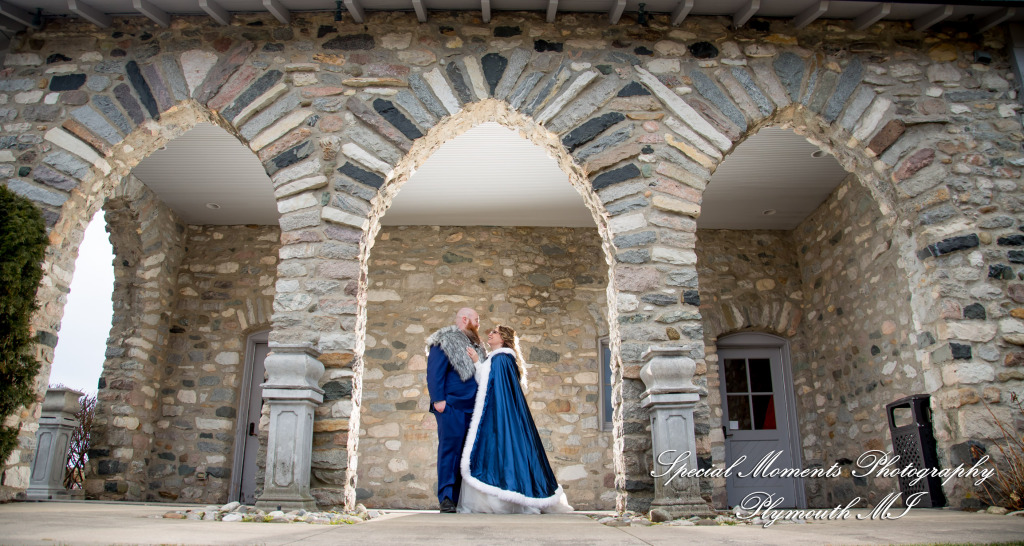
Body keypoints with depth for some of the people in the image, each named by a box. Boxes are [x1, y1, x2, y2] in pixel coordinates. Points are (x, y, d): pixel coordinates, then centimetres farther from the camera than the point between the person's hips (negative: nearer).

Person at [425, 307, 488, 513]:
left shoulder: (474, 345, 23)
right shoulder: (444, 342, 0)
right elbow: (434, 372, -8)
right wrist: (438, 399, -17)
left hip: (471, 407, 7)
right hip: (452, 406, -7)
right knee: (450, 447, -9)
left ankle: (461, 497, 10)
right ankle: (446, 497, -7)